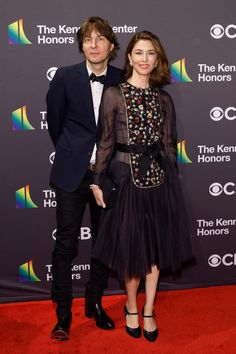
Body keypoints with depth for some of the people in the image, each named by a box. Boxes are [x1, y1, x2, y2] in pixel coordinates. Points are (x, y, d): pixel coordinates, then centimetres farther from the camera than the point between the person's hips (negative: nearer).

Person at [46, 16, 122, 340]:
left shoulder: (121, 81, 0)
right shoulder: (65, 77, -3)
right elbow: (54, 121, 8)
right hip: (72, 174, -1)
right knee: (66, 244, 3)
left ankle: (95, 304, 30)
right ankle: (63, 314, 18)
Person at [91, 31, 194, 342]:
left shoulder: (164, 99, 7)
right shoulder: (114, 95, -3)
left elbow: (169, 143, 10)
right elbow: (106, 142, -3)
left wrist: (173, 179, 9)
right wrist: (97, 182, -5)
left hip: (158, 175, 3)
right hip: (127, 174, -3)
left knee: (156, 244, 8)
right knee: (131, 245, 6)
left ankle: (148, 310, 24)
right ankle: (131, 307, 28)